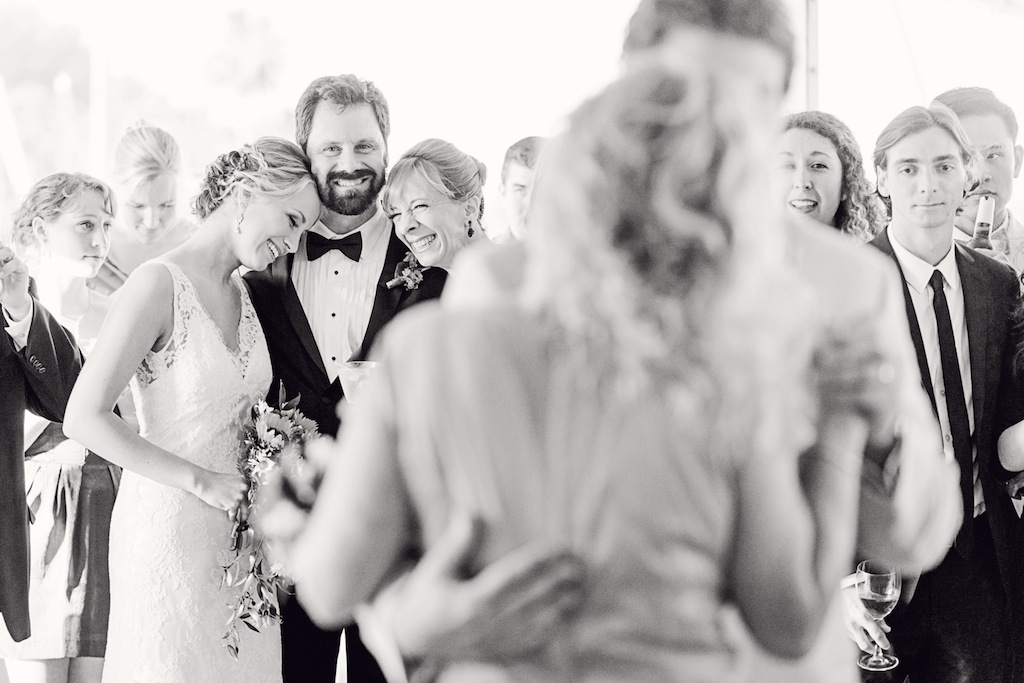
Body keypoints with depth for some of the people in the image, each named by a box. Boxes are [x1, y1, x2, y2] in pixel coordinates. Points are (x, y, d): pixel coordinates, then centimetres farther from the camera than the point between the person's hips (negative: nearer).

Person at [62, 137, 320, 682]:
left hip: (238, 535, 7)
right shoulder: (160, 283, -13)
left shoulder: (243, 293, 11)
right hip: (169, 530, -7)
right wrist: (201, 482, -18)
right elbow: (84, 418, -18)